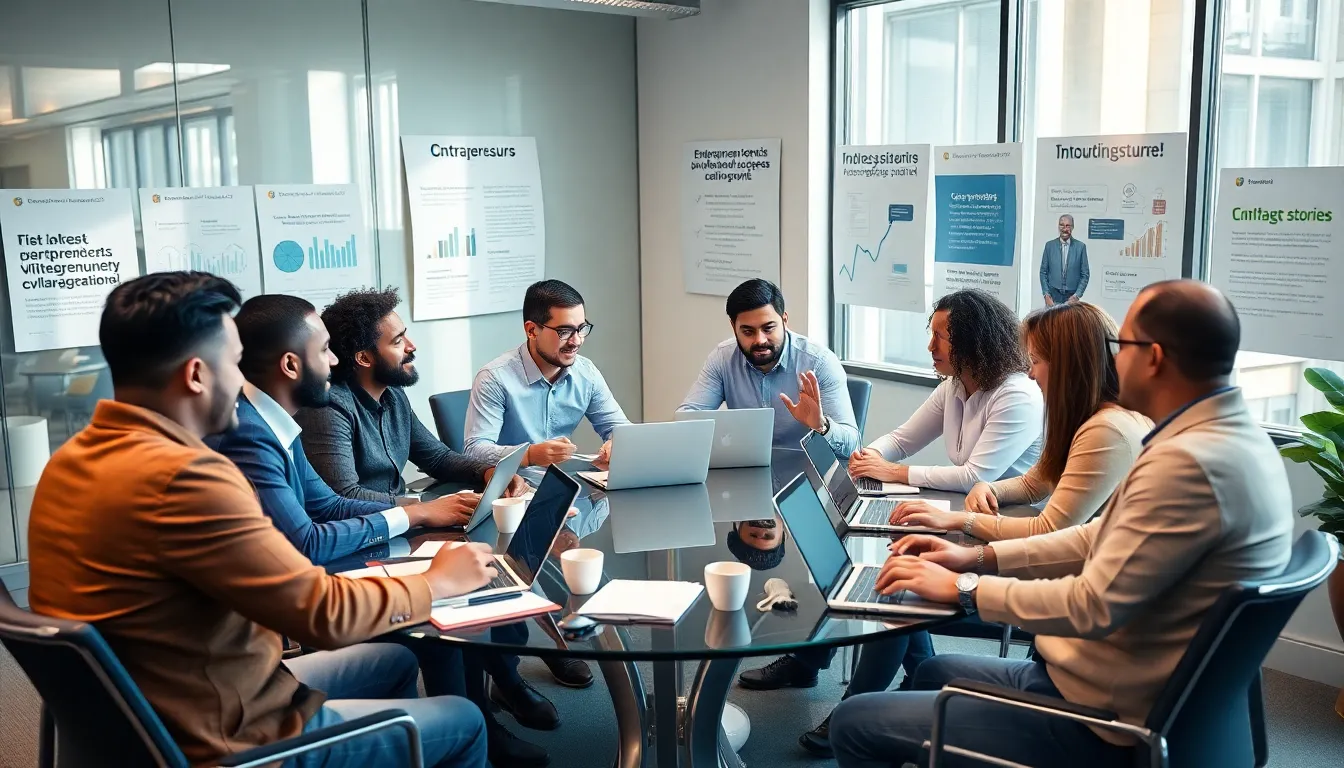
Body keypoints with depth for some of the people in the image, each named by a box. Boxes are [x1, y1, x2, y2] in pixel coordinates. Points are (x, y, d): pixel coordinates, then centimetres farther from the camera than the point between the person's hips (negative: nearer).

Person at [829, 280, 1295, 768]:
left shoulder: (1189, 462, -28)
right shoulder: (1226, 434, 5)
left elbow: (1093, 607, -28)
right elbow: (1104, 538, 11)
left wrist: (963, 587, -16)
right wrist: (980, 557, 5)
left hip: (1101, 724, -10)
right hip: (1120, 691, 10)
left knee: (855, 723, -5)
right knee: (934, 672, 29)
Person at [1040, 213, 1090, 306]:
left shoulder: (1081, 246, 3)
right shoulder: (1050, 245, 6)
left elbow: (1085, 274, 4)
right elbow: (1043, 272, 8)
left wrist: (1077, 295, -5)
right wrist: (1046, 294, -2)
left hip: (1072, 298, 0)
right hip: (1053, 297, 1)